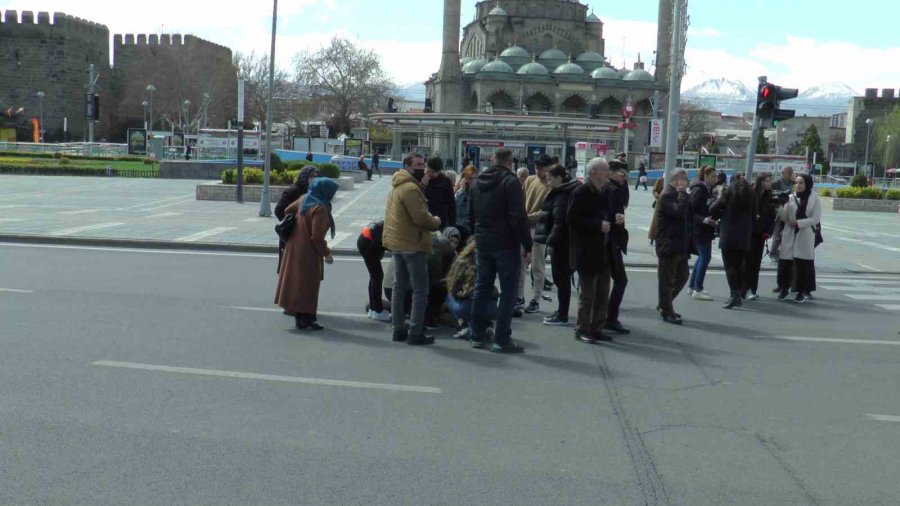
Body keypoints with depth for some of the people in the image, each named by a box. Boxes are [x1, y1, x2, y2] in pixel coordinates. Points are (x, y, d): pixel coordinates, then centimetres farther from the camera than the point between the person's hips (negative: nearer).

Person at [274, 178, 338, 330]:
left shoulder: (304, 199, 2)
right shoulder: (320, 208, -22)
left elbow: (288, 210, 17)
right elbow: (317, 236, -24)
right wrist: (326, 253, -14)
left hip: (294, 248, 9)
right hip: (308, 252, -9)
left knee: (297, 282, 15)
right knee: (308, 286, 1)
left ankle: (300, 317, 25)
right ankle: (305, 320, 7)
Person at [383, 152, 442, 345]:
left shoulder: (397, 186, 16)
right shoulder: (411, 188, -17)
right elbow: (420, 217, -23)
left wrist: (430, 221, 5)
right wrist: (435, 222, -4)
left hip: (398, 243, 10)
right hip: (413, 245, -10)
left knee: (399, 287, 14)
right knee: (420, 290, -4)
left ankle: (399, 329, 19)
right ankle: (415, 333, -3)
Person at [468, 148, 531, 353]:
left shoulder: (478, 183, 12)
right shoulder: (510, 182, -11)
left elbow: (471, 215, 18)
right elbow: (519, 218, -16)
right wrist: (527, 245, -12)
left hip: (482, 243, 7)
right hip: (506, 244, -7)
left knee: (482, 288, 14)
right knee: (508, 292, -2)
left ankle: (477, 336, 18)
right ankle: (501, 340, -4)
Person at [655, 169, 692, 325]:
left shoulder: (681, 195, 17)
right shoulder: (667, 195, -13)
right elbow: (679, 211, -28)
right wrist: (682, 193, -17)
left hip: (680, 246, 10)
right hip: (668, 246, -10)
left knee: (682, 277, 15)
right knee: (667, 280, -1)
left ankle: (664, 305, 28)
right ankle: (667, 312, 8)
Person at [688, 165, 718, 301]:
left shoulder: (708, 189, 13)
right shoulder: (698, 190, -14)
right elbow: (691, 210, -19)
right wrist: (703, 220, -29)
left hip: (706, 229, 10)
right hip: (699, 229, -10)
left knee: (702, 257, 14)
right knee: (705, 257, -8)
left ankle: (692, 286, 23)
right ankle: (697, 290, -3)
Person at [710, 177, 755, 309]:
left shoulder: (729, 193, -3)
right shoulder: (750, 196, 11)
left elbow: (712, 210, -4)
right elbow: (753, 215, 17)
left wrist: (722, 212, 16)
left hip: (729, 236, -5)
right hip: (744, 237, 5)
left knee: (730, 266, -5)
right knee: (739, 265, 14)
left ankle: (734, 295, -16)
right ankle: (739, 294, 16)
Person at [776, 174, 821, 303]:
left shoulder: (815, 199, -1)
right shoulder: (791, 198, 6)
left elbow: (815, 219, -7)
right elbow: (784, 217, 2)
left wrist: (798, 223, -16)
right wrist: (780, 207, -16)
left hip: (806, 236, -3)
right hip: (789, 234, 3)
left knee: (803, 262, -1)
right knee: (786, 261, 1)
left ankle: (804, 292, 9)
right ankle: (785, 288, 18)